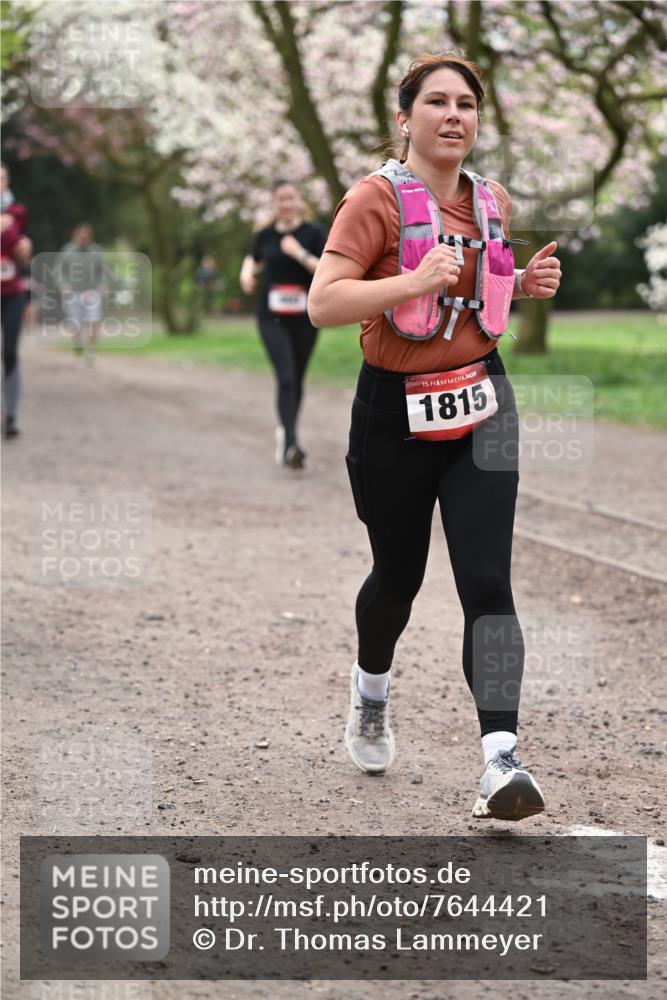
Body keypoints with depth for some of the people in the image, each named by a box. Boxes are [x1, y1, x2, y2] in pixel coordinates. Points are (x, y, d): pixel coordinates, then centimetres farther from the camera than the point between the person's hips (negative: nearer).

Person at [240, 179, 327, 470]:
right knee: (285, 377, -15)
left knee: (296, 380, 12)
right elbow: (252, 259, 25)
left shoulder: (313, 233, -2)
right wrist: (247, 273, 4)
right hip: (272, 318, 0)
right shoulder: (265, 236, 5)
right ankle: (291, 445, -23)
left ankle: (285, 431, 35)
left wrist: (301, 254, -21)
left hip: (304, 317, 0)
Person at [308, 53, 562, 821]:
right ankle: (371, 691, 46)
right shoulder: (375, 199, -12)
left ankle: (500, 760, -16)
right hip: (394, 411, -3)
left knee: (487, 581, -10)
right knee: (398, 577, 13)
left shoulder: (492, 202, 6)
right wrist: (413, 283, -31)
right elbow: (323, 303, -20)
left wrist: (524, 283, 4)